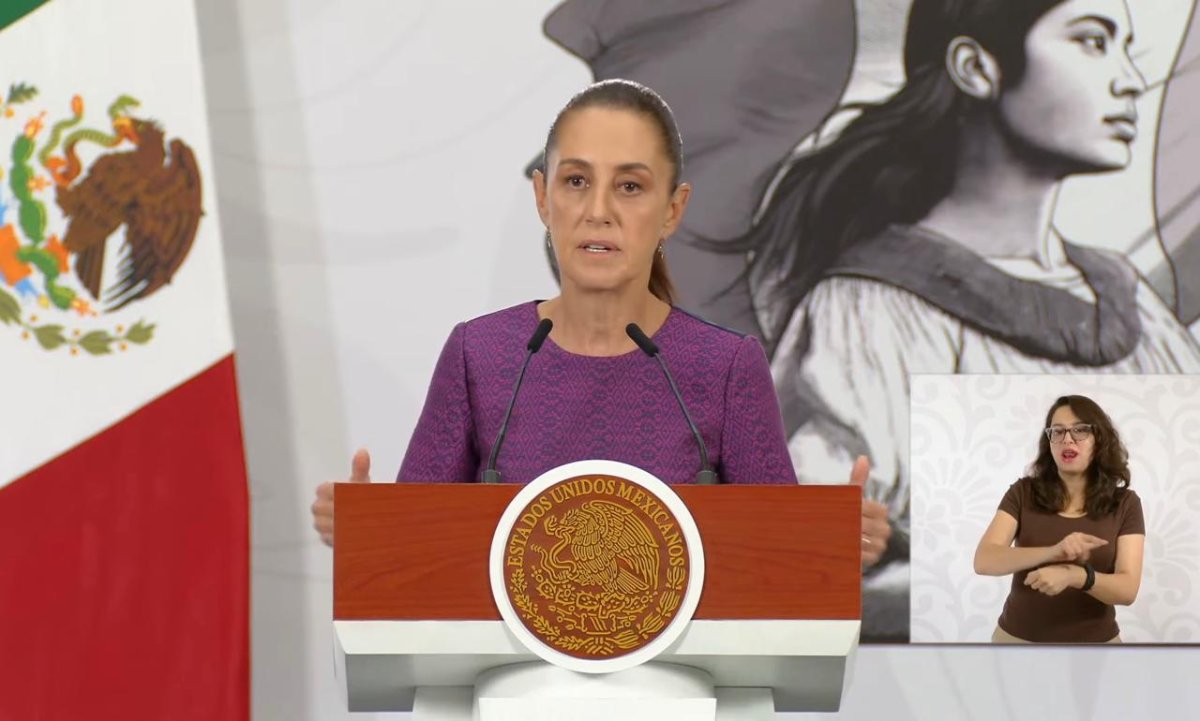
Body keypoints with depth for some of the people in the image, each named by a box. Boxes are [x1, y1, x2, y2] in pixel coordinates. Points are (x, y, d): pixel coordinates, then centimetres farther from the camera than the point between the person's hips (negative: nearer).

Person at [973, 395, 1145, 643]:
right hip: (1018, 638, 0)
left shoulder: (1124, 503, -4)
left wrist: (1075, 576, -33)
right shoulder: (1023, 493, -4)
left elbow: (1128, 589, -13)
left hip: (1093, 642, 0)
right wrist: (1052, 552, -33)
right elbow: (984, 561, -17)